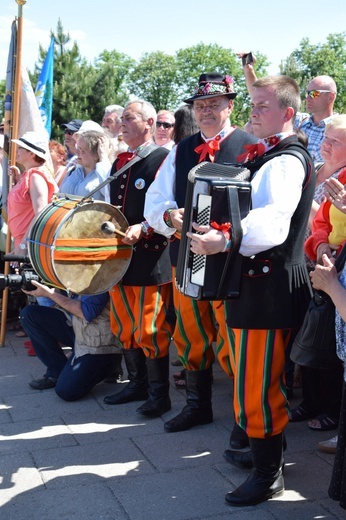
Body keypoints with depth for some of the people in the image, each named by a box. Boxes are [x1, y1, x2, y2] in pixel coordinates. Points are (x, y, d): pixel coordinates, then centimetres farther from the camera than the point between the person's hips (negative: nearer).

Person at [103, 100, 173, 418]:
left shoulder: (163, 158, -8)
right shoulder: (120, 162, 17)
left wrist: (143, 228, -25)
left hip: (150, 257, -8)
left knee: (151, 329, -2)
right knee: (124, 327, 14)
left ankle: (159, 393, 11)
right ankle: (137, 384, 28)